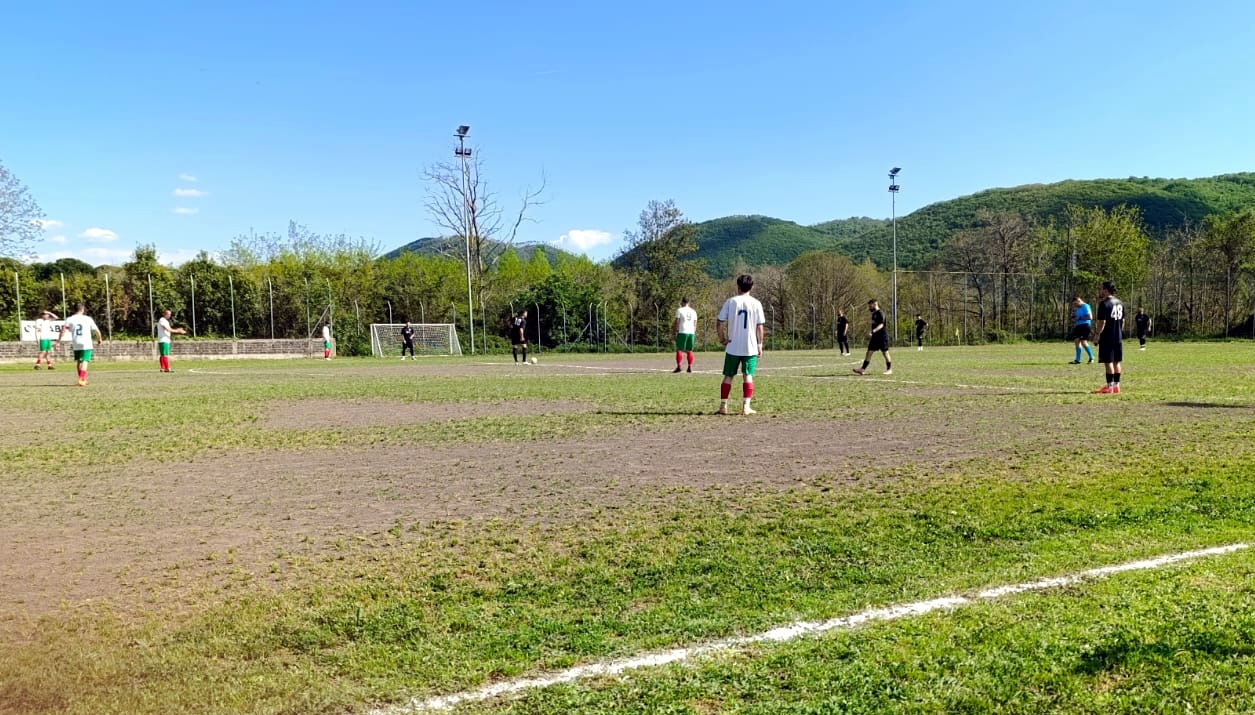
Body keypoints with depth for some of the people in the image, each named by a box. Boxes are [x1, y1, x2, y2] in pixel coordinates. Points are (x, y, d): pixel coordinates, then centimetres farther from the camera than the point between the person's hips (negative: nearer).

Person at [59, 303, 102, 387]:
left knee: (79, 362, 18)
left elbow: (63, 330, -8)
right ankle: (81, 379, -23)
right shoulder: (88, 319, 2)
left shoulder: (69, 319, 4)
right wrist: (99, 339, 23)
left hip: (76, 345, 3)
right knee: (84, 362, -7)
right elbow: (97, 331, 4)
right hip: (86, 344, -3)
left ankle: (83, 380, 27)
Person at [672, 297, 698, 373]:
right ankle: (690, 367, 6)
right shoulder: (693, 311, 16)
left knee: (679, 350, -1)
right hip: (691, 333, 4)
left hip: (682, 332, -4)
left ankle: (678, 367, -10)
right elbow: (695, 324, 15)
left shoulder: (679, 310, 1)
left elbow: (677, 322, -2)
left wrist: (674, 331, 4)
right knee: (689, 350, 10)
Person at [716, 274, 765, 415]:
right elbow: (760, 327, -1)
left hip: (732, 347, 0)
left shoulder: (730, 302, -2)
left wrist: (722, 338, 7)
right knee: (748, 376, 7)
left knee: (728, 376, 9)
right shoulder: (756, 303, -1)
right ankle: (746, 407, 1)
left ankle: (723, 406, 11)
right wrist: (760, 344, 7)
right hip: (750, 347, 0)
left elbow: (719, 323, -5)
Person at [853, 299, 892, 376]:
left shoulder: (880, 313, -13)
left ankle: (889, 369, 13)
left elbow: (881, 325, -25)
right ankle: (863, 369, -2)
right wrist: (870, 336, 23)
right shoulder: (874, 314, 14)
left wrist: (872, 332, -37)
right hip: (875, 337, 9)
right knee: (869, 352, 2)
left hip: (882, 337, -9)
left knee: (885, 353, 1)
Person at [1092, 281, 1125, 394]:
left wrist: (1097, 333, -9)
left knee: (1108, 362, -3)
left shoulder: (1104, 304, -14)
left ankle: (1110, 387, -1)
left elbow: (1102, 322, -18)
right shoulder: (1120, 303, 11)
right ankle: (1116, 385, 19)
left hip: (1107, 338, -8)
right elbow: (1122, 321, 16)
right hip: (1118, 338, 8)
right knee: (1116, 362, 13)